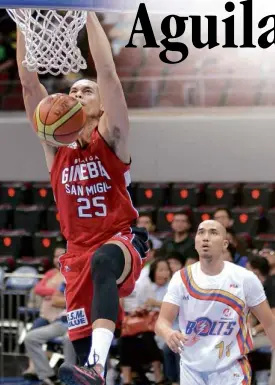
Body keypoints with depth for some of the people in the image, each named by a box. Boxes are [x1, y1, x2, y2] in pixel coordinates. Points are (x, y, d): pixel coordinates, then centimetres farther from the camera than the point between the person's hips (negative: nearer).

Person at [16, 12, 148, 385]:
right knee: (81, 346, -2)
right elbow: (29, 83, 4)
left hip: (122, 242, -6)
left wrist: (87, 13, -13)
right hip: (78, 252, 6)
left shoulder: (110, 139, 0)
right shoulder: (55, 143, 11)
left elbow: (107, 72, -11)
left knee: (103, 261, -40)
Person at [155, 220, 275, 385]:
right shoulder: (181, 278, -4)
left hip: (230, 371, -2)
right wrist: (168, 333, -32)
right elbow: (162, 321, -8)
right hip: (191, 370, 2)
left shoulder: (245, 278, -8)